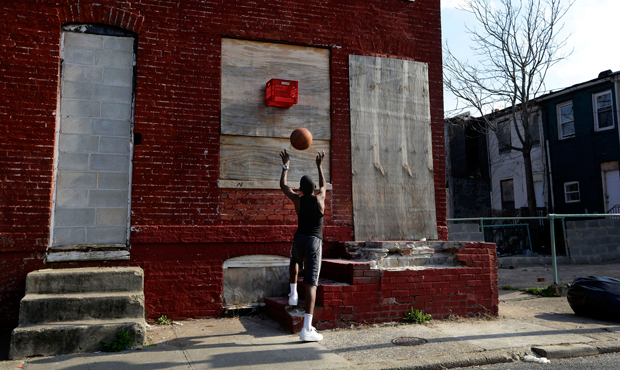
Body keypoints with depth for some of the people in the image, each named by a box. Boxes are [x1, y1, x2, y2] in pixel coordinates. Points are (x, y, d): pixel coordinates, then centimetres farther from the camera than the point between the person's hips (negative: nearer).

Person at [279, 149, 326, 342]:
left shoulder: (298, 200, 0)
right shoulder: (320, 199, 1)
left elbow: (283, 185, 17)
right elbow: (323, 185, 25)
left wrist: (285, 165, 27)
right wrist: (319, 166, 36)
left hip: (299, 239, 2)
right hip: (315, 241, -1)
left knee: (294, 262, 39)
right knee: (311, 283, -8)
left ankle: (293, 293, 29)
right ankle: (307, 329, -12)